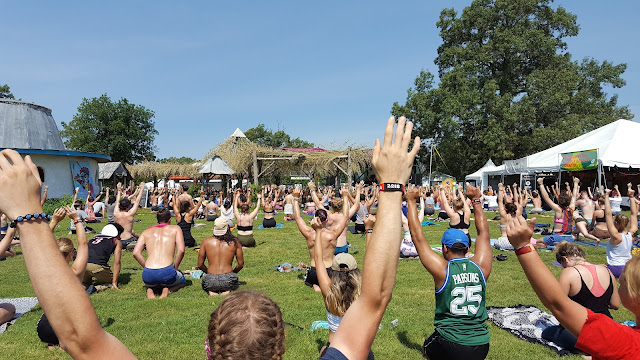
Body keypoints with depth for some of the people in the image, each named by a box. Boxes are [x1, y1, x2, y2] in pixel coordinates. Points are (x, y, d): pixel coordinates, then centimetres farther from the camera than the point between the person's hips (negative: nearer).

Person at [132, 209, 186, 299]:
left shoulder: (147, 232, 20)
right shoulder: (175, 229, 12)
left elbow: (136, 252, 8)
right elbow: (181, 250, -2)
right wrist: (176, 267, 11)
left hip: (148, 274, 3)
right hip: (167, 272, -3)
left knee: (149, 283, 42)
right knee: (182, 281, 33)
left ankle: (149, 290, 6)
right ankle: (167, 290, 1)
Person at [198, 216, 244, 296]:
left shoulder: (206, 242, 0)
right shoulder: (235, 242, 0)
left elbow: (200, 265, 5)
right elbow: (241, 264, 4)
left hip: (211, 281, 1)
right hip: (228, 280, 0)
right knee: (234, 283, 35)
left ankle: (211, 291, 2)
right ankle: (227, 290, 0)